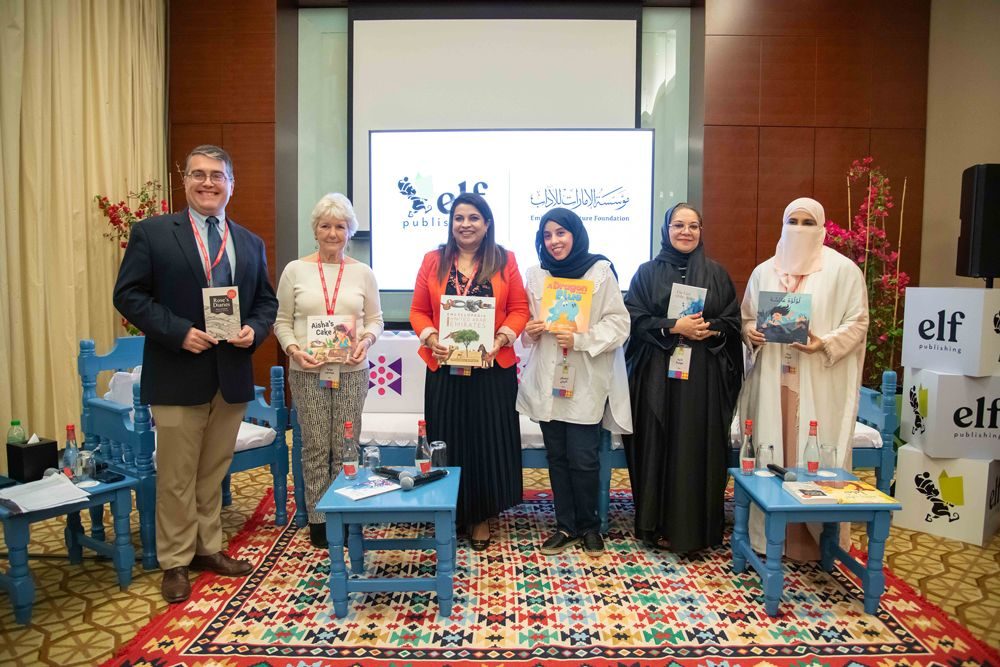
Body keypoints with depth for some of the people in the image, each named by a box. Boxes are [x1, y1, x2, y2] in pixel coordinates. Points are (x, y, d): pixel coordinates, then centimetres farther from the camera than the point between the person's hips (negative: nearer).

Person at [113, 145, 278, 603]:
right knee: (176, 476, 6)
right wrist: (178, 332, -17)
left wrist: (254, 330, -7)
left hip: (232, 376, 4)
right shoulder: (152, 233, -1)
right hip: (177, 375, -4)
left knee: (214, 472, 16)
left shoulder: (250, 243, 11)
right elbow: (129, 294, -6)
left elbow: (266, 301, 13)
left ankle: (208, 548, 31)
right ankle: (175, 562, 22)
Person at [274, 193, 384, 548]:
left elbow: (375, 318, 10)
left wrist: (366, 340, -10)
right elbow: (282, 320, 6)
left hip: (351, 371, 1)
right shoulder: (295, 270, 4)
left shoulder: (362, 272, 7)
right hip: (308, 372, 0)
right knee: (315, 448, 5)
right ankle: (317, 519, 19)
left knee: (346, 448, 5)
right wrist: (293, 349, -11)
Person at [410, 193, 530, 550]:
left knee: (488, 440, 6)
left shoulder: (505, 261, 4)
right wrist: (431, 339, -12)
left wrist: (500, 339, -13)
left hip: (492, 368, 0)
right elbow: (418, 311, 5)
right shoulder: (433, 261, 6)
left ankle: (482, 516, 22)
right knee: (447, 441, 7)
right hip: (445, 367, 1)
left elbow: (519, 309, 2)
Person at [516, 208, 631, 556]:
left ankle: (589, 525, 23)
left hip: (586, 381, -3)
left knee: (583, 459, -1)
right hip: (546, 380, 4)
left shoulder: (600, 272, -4)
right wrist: (529, 331, -7)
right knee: (557, 457, 10)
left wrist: (581, 338, -19)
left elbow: (618, 322, -6)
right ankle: (566, 526, 25)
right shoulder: (534, 275, 7)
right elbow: (525, 322, 15)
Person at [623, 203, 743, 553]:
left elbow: (733, 321, 8)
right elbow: (635, 319, -3)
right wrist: (674, 327, -15)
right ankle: (658, 525, 14)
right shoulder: (648, 272, 6)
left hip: (704, 377, 1)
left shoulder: (716, 273, 11)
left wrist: (710, 329, -12)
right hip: (658, 375, -1)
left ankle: (697, 529, 14)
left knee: (700, 449, 1)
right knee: (659, 447, 1)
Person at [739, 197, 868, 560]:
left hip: (820, 380, -3)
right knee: (769, 451, 4)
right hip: (772, 377, 3)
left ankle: (814, 537, 13)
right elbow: (746, 318, 17)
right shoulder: (764, 272, 12)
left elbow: (857, 322, -1)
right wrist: (750, 332, -5)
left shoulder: (843, 270, 1)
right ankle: (768, 534, 14)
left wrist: (824, 344, -17)